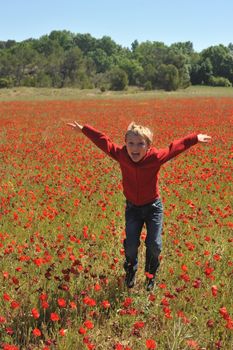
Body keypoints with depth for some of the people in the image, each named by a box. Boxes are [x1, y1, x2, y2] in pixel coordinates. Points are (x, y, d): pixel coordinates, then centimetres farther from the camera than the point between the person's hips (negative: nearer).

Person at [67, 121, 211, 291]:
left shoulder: (156, 157, -22)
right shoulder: (121, 155, -17)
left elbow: (175, 147, -13)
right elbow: (103, 141, -8)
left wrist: (195, 138, -18)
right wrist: (83, 129, -2)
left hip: (153, 206, -1)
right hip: (132, 207, 1)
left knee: (154, 244, -1)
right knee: (131, 244, -2)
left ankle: (151, 274, 29)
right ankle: (131, 271, 31)